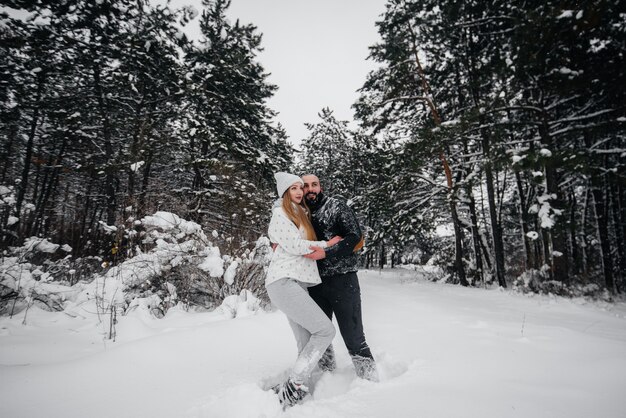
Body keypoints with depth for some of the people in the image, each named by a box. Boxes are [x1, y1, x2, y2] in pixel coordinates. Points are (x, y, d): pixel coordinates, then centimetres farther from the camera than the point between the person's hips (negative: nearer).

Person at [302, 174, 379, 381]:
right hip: (315, 284, 6)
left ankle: (370, 380, 15)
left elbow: (355, 237, -14)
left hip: (342, 280, -5)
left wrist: (326, 253, -26)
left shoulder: (337, 205, -3)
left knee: (353, 337, -2)